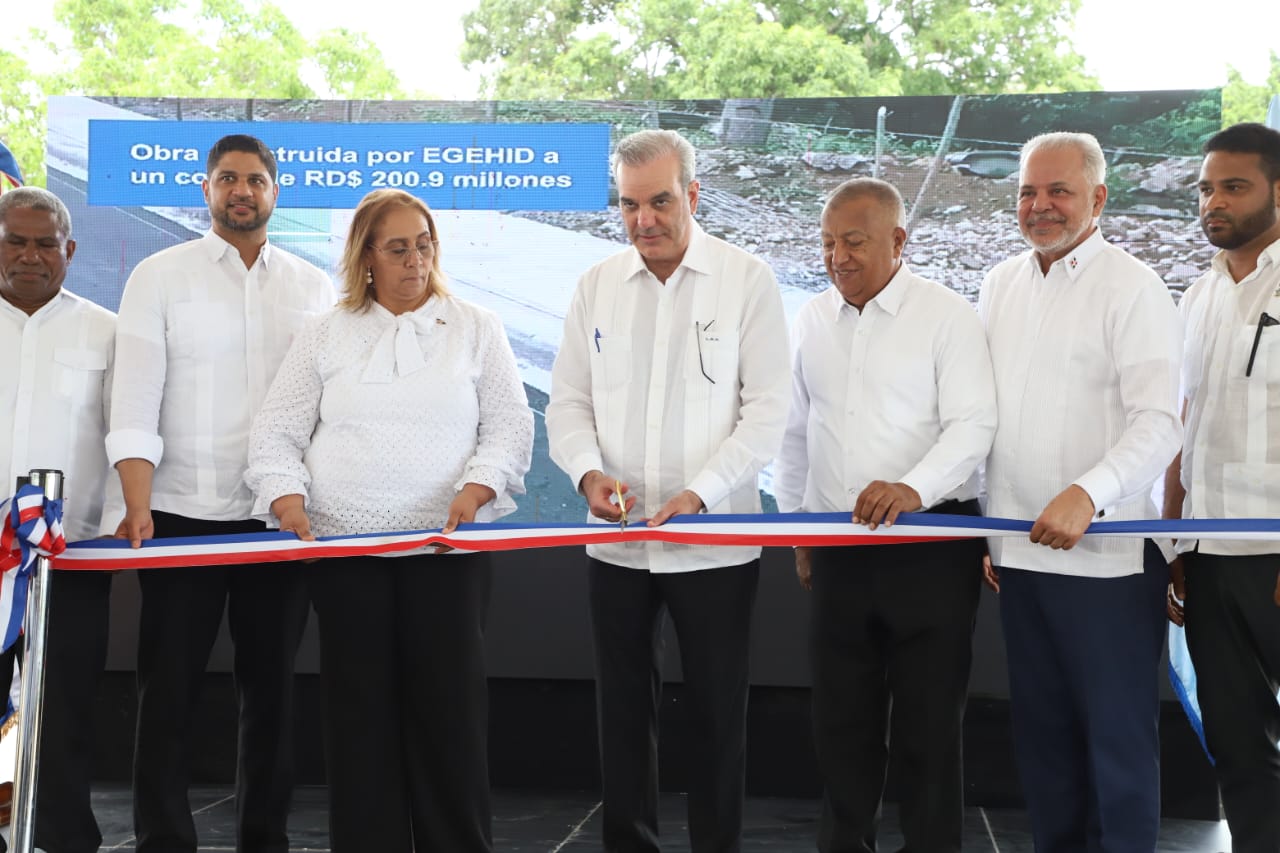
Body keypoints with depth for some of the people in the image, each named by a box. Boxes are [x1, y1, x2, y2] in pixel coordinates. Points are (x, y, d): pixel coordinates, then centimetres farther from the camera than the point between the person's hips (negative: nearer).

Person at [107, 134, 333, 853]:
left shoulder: (312, 286, 8)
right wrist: (138, 508, -16)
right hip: (182, 516, -2)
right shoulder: (161, 276, 2)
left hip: (280, 519, 2)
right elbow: (134, 402, -5)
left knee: (272, 687, 9)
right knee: (170, 691, 2)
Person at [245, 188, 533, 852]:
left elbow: (510, 426, 4)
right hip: (344, 547, 1)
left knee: (448, 706, -3)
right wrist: (286, 494, -10)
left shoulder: (475, 329, 10)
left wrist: (476, 488, -13)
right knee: (360, 706, 3)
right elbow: (276, 430, 8)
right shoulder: (327, 335, 11)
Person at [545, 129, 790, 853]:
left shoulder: (747, 279, -4)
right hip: (618, 543, 3)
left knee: (718, 713, 5)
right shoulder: (597, 286, 7)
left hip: (715, 542, -3)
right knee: (624, 710, 10)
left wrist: (697, 495, -20)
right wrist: (589, 471, -13)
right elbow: (569, 401, 8)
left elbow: (767, 411, -8)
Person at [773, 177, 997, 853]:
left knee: (928, 722, 2)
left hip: (928, 545, -5)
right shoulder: (812, 320, 10)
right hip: (838, 548, 5)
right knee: (841, 719, 11)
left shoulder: (948, 316, -5)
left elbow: (972, 424, -13)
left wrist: (913, 488, -30)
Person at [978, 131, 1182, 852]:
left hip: (1109, 557, -6)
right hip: (1020, 551, 6)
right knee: (1042, 732, 14)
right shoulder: (1001, 285, 12)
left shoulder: (1132, 289, -8)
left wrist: (1089, 494, -31)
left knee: (1119, 738, -1)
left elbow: (1158, 421, -16)